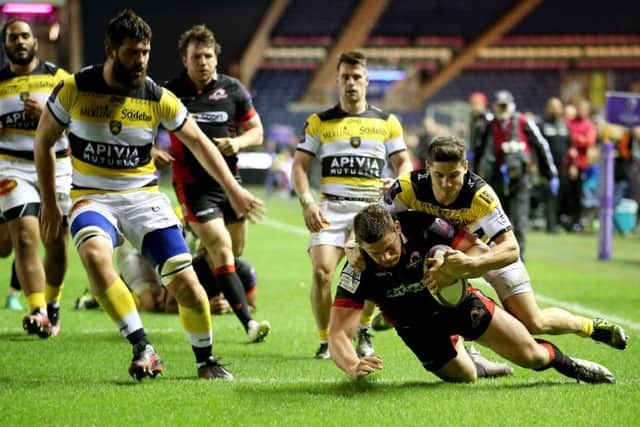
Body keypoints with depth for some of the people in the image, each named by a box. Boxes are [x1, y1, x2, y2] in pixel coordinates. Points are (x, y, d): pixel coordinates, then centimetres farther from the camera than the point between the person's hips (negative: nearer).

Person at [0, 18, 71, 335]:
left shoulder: (58, 78, 3)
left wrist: (46, 112, -18)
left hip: (56, 167, 1)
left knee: (58, 243, 6)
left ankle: (52, 306, 28)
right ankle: (38, 312, -23)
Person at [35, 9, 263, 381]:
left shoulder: (159, 98, -6)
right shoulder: (74, 88, -8)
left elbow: (199, 142, 8)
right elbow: (44, 143, 6)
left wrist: (234, 190, 3)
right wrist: (49, 204, 7)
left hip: (144, 196, 1)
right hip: (93, 197, -1)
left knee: (185, 282, -10)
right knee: (94, 253, -35)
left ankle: (206, 360, 16)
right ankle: (142, 348, -30)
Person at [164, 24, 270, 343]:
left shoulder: (233, 90, 2)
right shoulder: (171, 92, -5)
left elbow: (256, 131, 9)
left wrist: (238, 142, -12)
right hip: (193, 185, -5)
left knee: (235, 252, 14)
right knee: (222, 250, -16)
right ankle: (248, 323, -20)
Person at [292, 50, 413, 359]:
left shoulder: (387, 122, 12)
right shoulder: (319, 122, 10)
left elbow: (404, 162, 15)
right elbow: (300, 165, 8)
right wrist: (307, 203, -7)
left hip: (373, 206, 0)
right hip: (331, 206, 0)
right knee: (321, 272, -17)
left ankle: (364, 330, 10)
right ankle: (326, 340, -1)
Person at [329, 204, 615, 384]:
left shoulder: (423, 227, -30)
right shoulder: (358, 273, -30)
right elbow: (338, 333, -31)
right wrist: (353, 366, -53)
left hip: (457, 299, -1)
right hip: (417, 327, 1)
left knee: (530, 355, -8)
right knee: (466, 377, 14)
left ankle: (564, 362, 26)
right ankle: (479, 366, 50)